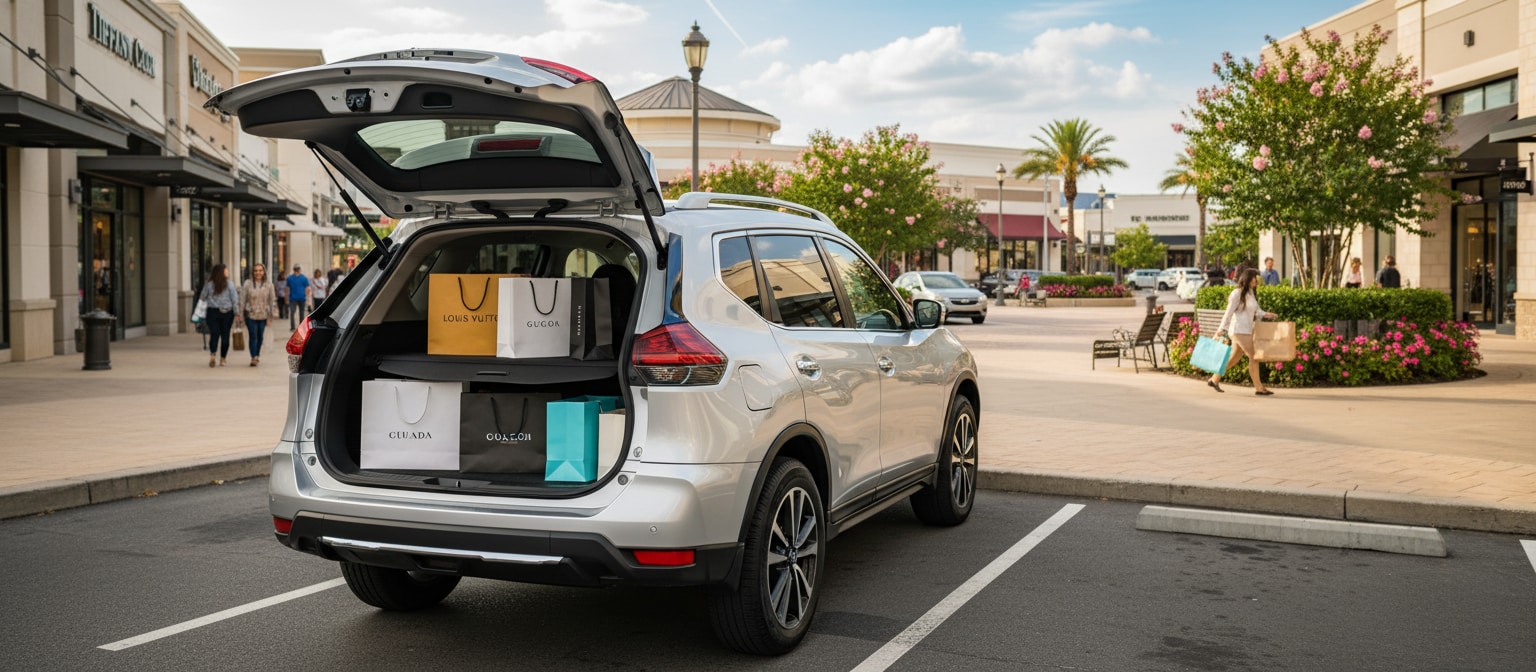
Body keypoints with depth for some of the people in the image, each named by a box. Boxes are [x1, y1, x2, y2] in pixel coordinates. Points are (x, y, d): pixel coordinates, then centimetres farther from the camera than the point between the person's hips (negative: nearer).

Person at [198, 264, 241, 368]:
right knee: (225, 335, 6)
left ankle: (212, 354, -18)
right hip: (227, 312, -1)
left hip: (213, 312, 1)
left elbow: (202, 298, 3)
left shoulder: (209, 285, -1)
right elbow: (235, 299, -5)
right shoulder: (229, 284, -4)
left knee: (214, 334, 4)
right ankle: (222, 359, 8)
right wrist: (237, 312, 3)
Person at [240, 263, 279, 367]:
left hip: (263, 315, 2)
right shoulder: (247, 284, -3)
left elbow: (272, 300, 5)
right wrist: (240, 313, -2)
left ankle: (257, 355, 28)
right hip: (250, 315, -2)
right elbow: (242, 299, -1)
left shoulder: (269, 285, 2)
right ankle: (253, 358, -10)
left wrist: (272, 314, 1)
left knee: (260, 336, 10)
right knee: (253, 336, -9)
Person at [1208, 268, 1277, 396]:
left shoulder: (1251, 293, 16)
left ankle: (1214, 379, 25)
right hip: (1239, 330, -9)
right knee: (1253, 357, -9)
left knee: (1234, 357, 14)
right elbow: (1229, 312, -12)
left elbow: (1257, 311, 14)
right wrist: (1221, 329, -12)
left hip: (1247, 330, 9)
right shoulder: (1237, 293, -10)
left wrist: (1265, 315, -6)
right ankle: (1259, 388, -5)